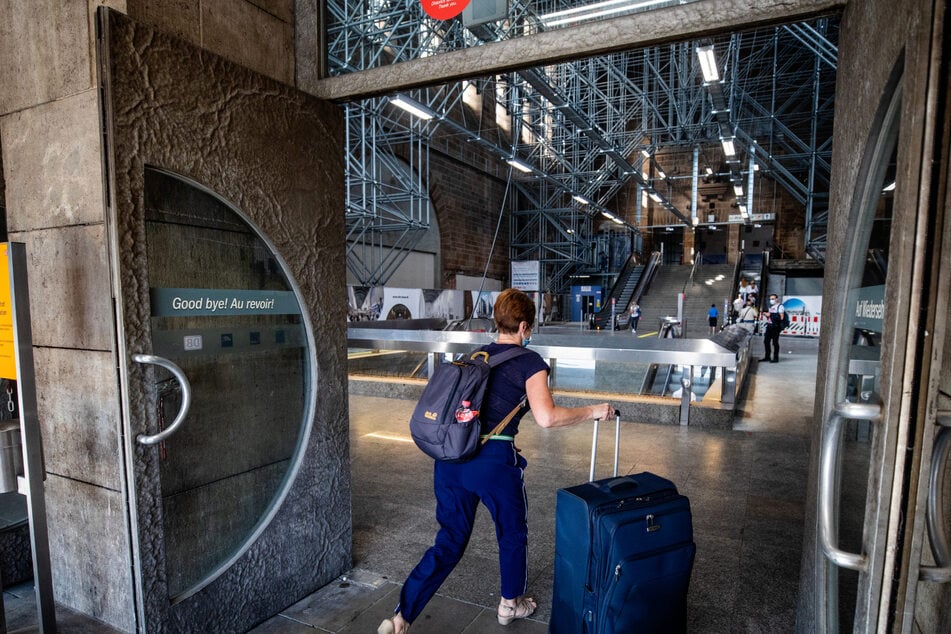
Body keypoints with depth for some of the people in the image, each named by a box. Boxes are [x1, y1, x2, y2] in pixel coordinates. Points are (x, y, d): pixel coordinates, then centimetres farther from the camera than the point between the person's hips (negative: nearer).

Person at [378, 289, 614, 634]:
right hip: (493, 460, -5)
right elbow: (546, 417, -15)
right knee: (512, 533, 23)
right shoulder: (530, 362, -4)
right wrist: (592, 411, -2)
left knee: (449, 540, 19)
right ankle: (510, 604, 44)